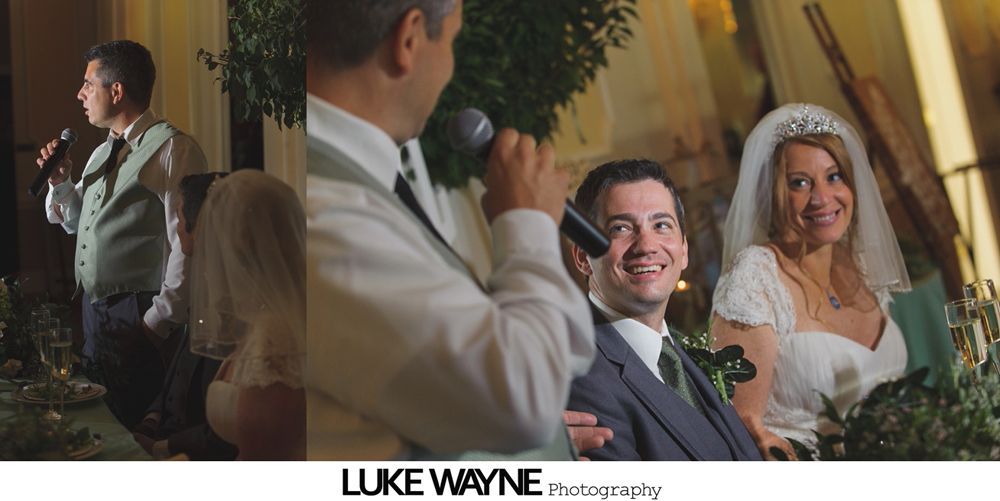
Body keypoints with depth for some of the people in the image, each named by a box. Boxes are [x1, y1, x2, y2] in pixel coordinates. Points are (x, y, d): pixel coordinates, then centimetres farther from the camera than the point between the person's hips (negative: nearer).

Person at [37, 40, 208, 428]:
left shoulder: (171, 148, -14)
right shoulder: (102, 152, 14)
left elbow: (188, 244, -19)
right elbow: (74, 222, 25)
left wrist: (159, 322, -17)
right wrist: (60, 180, 6)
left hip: (139, 320, -8)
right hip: (94, 308, 9)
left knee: (132, 428, -1)